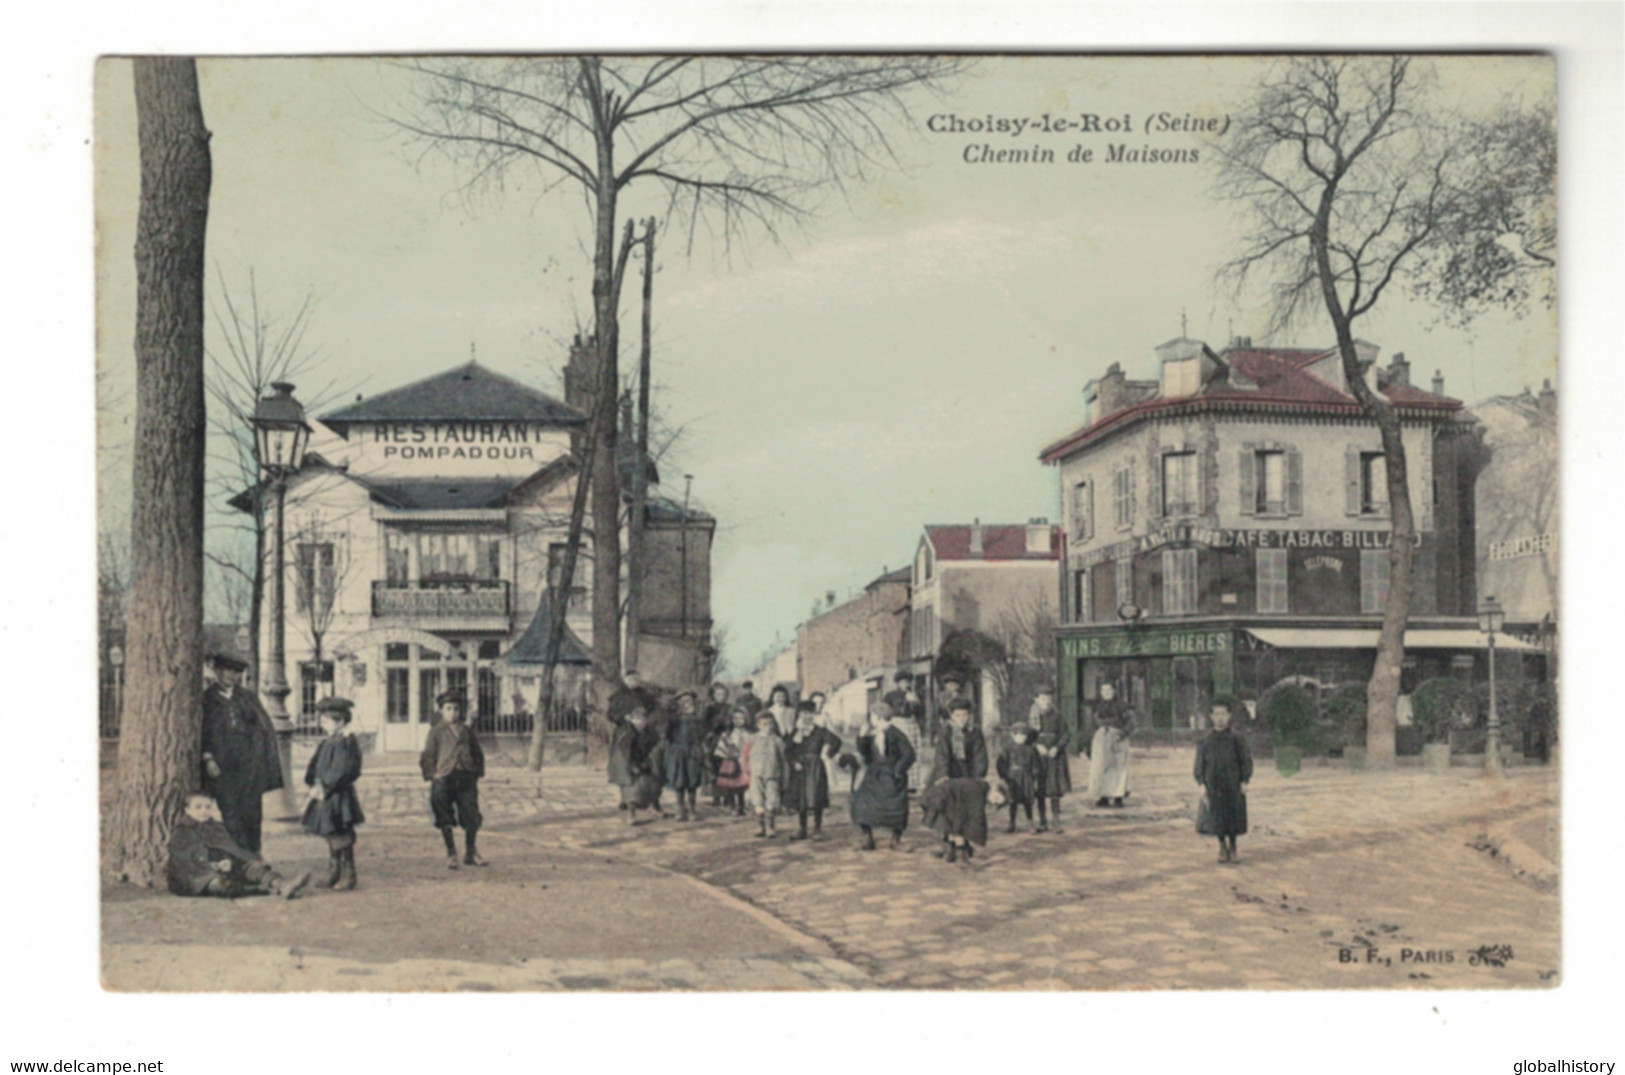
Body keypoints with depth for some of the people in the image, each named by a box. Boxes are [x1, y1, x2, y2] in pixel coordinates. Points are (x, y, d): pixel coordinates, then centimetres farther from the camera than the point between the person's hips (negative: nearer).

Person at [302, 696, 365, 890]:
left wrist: (324, 788, -17)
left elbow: (340, 772, -22)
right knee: (332, 838, 16)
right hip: (325, 797, 9)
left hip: (338, 798, -9)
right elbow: (314, 767, 12)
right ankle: (333, 874, 25)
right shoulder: (327, 743, 11)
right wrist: (315, 785, -4)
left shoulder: (345, 744, -16)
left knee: (341, 838, -3)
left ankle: (347, 876, 5)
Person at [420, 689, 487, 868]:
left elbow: (478, 754, 19)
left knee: (472, 818, 2)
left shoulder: (466, 731, 11)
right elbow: (428, 756, 4)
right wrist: (432, 774, -7)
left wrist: (476, 773, 9)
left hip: (466, 779, 2)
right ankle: (451, 854, 15)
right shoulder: (436, 732, 3)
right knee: (445, 820, 2)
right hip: (444, 778, -2)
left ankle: (470, 852, 17)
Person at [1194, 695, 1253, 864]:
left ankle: (1232, 847, 22)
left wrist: (1244, 782, -5)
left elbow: (1246, 760, 1)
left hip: (1233, 786, -1)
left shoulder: (1236, 739, -3)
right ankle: (1222, 846, 23)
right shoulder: (1206, 741, 0)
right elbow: (1200, 763, 5)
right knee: (1216, 817, 4)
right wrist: (1202, 784, -2)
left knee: (1233, 817, 4)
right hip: (1213, 785, 1)